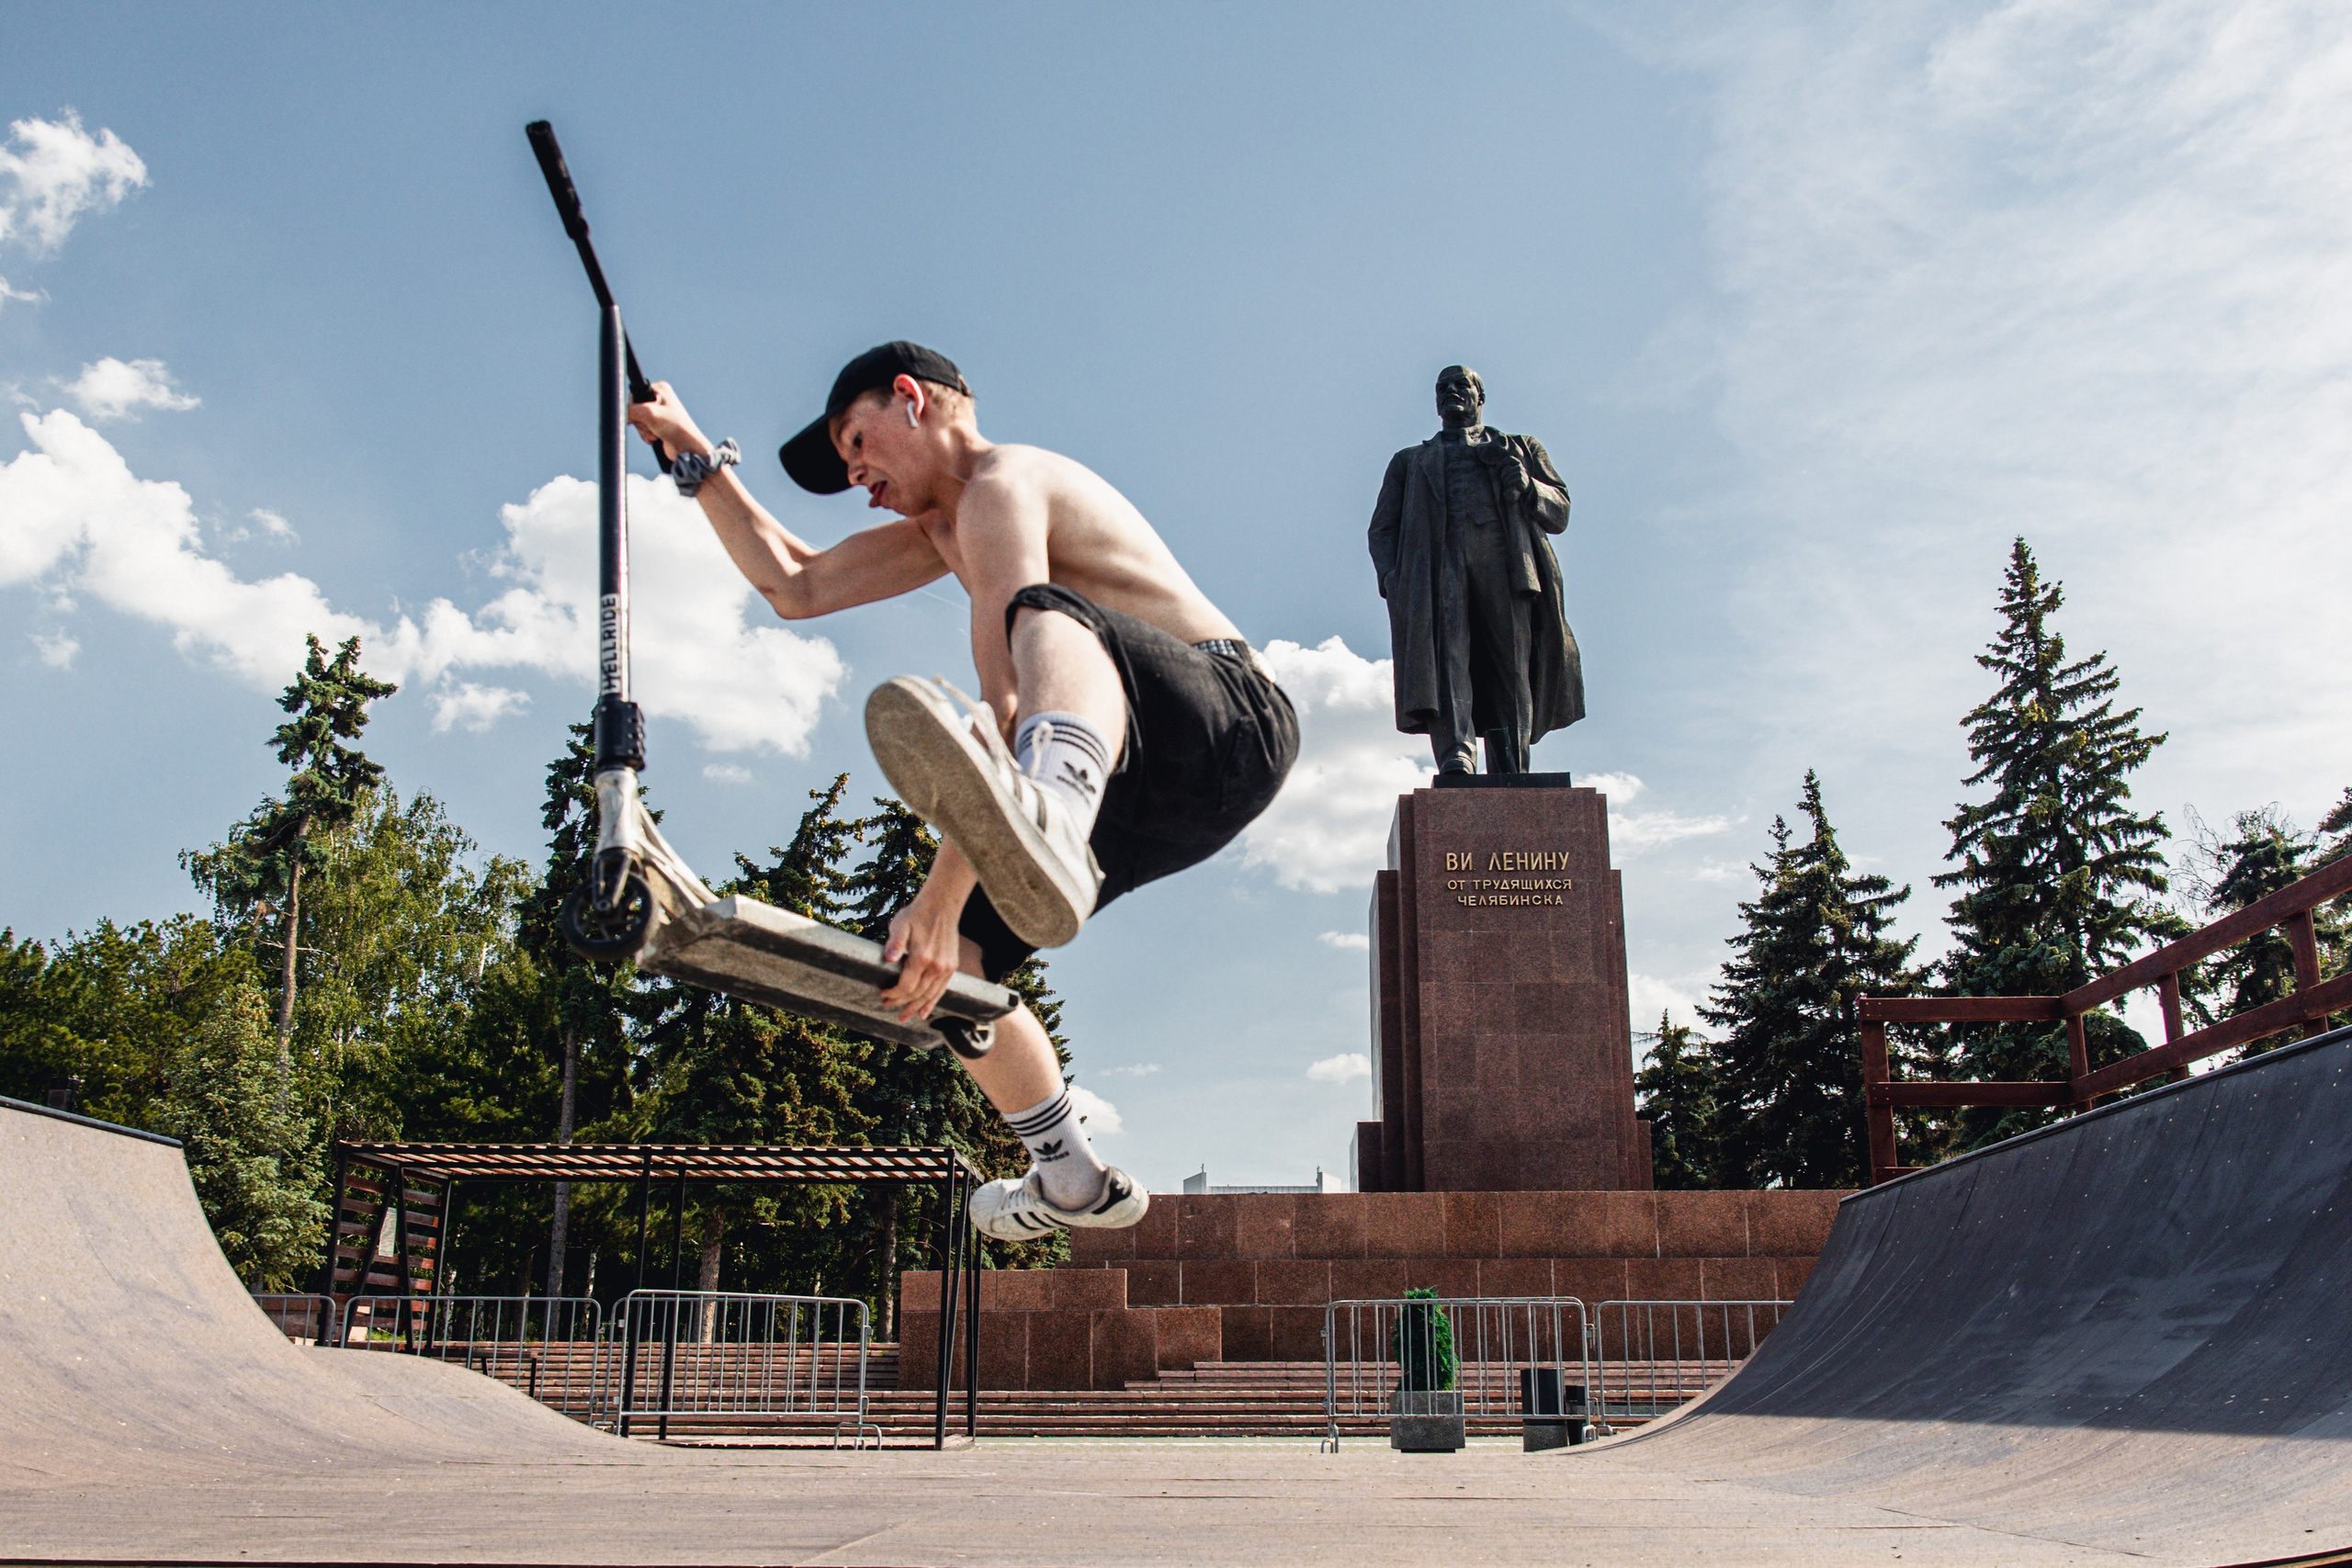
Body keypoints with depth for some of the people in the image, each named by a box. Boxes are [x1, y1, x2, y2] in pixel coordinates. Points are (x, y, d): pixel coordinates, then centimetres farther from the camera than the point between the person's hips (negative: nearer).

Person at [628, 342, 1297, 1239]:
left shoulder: (1001, 485, -9)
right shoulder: (941, 526, 24)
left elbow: (1008, 704, -22)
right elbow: (793, 586, 31)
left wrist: (939, 902, -27)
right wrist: (693, 453, 24)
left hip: (1232, 725, -9)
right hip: (1149, 805, 9)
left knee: (1053, 615, -37)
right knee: (925, 959, 3)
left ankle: (1046, 830, -69)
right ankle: (1073, 1181, 16)